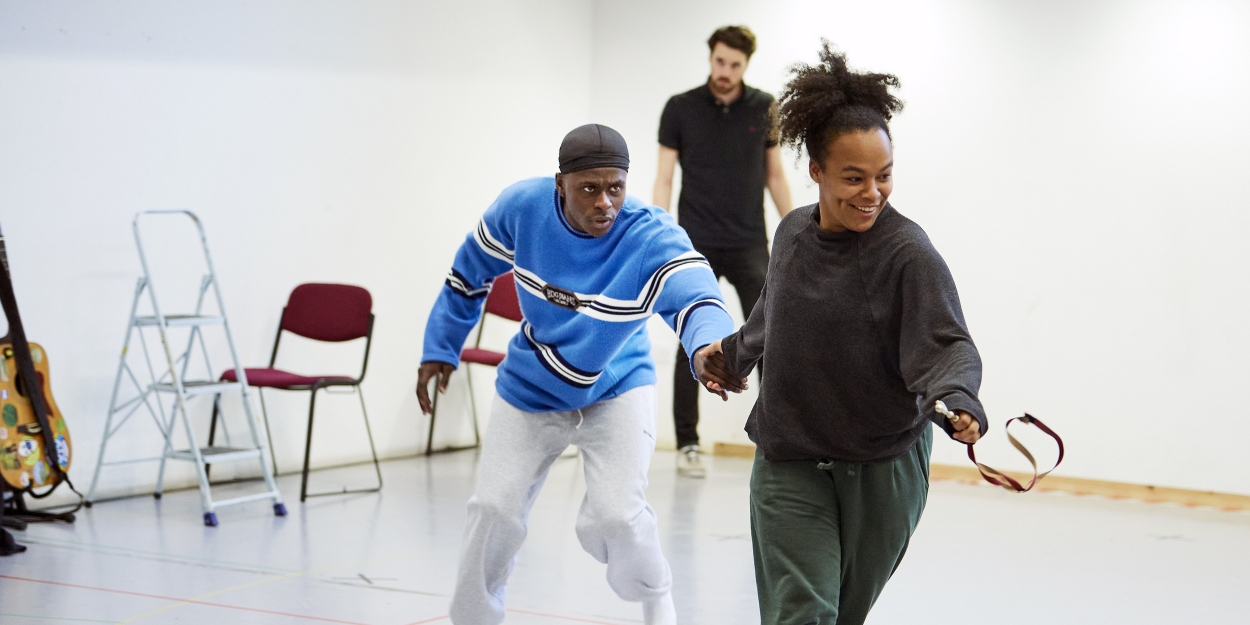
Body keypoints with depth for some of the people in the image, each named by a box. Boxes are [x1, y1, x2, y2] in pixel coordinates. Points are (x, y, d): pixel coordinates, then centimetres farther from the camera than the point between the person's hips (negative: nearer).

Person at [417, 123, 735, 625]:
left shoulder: (654, 238, -31)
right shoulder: (521, 206, -21)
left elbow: (697, 300, -50)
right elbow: (471, 272, -2)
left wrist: (711, 349, -72)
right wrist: (441, 348, 4)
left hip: (615, 390, -2)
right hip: (531, 390, 2)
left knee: (615, 515, -17)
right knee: (494, 511, -1)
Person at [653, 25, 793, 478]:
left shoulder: (763, 107, 3)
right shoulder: (680, 108, -3)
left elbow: (775, 175, 10)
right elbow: (663, 179, -2)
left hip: (749, 245, 2)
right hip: (696, 246, -1)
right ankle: (687, 444, 10)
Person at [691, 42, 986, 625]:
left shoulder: (907, 252, -17)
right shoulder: (792, 234, -1)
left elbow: (947, 344, -24)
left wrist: (957, 401, -42)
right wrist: (730, 354, 26)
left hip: (882, 467, -2)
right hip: (790, 463, 2)